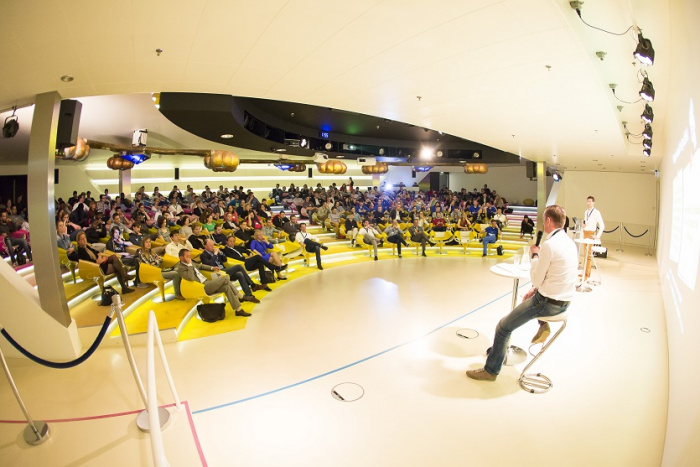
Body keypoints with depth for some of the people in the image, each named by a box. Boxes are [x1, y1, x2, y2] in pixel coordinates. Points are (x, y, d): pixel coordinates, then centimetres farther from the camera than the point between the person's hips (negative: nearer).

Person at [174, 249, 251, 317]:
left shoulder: (190, 263, 17)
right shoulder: (180, 268, -8)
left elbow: (200, 266, 37)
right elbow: (191, 278, -24)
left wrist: (212, 268, 23)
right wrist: (189, 264, -16)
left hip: (206, 283, 8)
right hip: (201, 288, -8)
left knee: (226, 287, -15)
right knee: (225, 278, -20)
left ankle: (238, 310, -16)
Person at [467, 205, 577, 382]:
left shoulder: (549, 245, -22)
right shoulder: (570, 242, 7)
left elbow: (536, 280, -15)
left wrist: (535, 255, -4)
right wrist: (536, 289, 13)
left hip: (549, 302, -9)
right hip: (565, 301, 9)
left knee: (503, 327, 0)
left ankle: (490, 370, 13)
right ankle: (543, 324, 25)